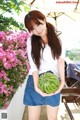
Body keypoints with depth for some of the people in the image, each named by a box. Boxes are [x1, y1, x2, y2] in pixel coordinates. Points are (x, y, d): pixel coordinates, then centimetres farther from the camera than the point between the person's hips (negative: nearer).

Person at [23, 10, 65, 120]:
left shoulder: (56, 38, 3)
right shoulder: (31, 41, -3)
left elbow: (60, 59, -3)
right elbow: (33, 65, -9)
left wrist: (62, 80, -16)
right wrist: (36, 86, -20)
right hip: (35, 81, -1)